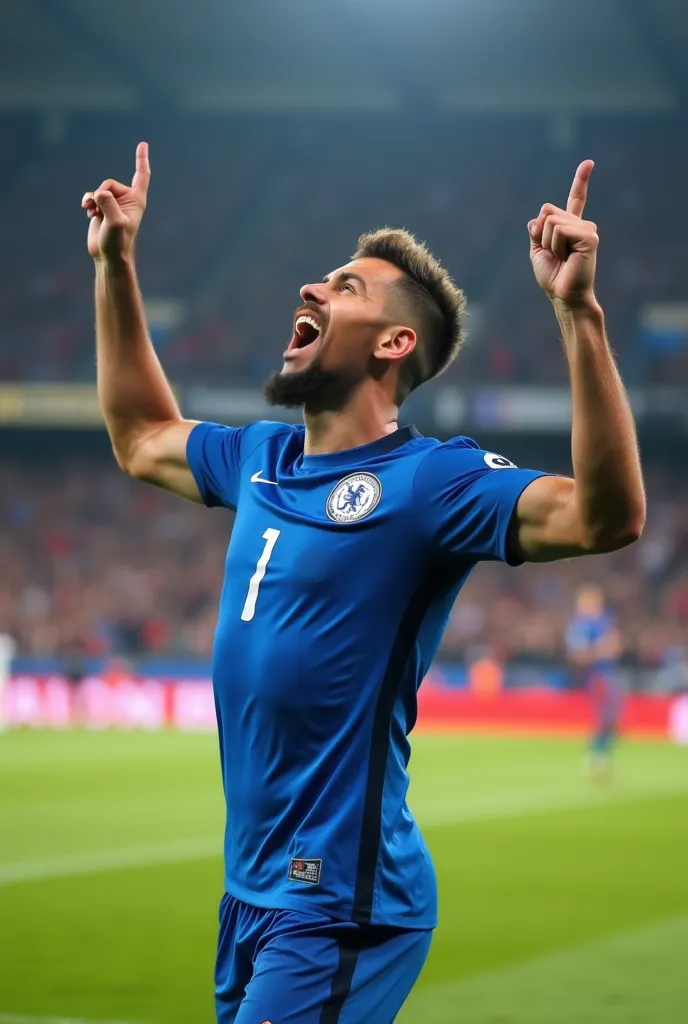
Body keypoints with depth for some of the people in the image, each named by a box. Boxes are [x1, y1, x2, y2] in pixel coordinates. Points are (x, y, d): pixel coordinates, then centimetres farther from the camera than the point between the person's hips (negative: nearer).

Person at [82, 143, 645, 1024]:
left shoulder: (428, 480, -13)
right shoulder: (263, 459, 11)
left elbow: (605, 515, -28)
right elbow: (141, 439, 31)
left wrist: (578, 311, -36)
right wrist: (115, 268, 27)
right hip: (251, 888, 8)